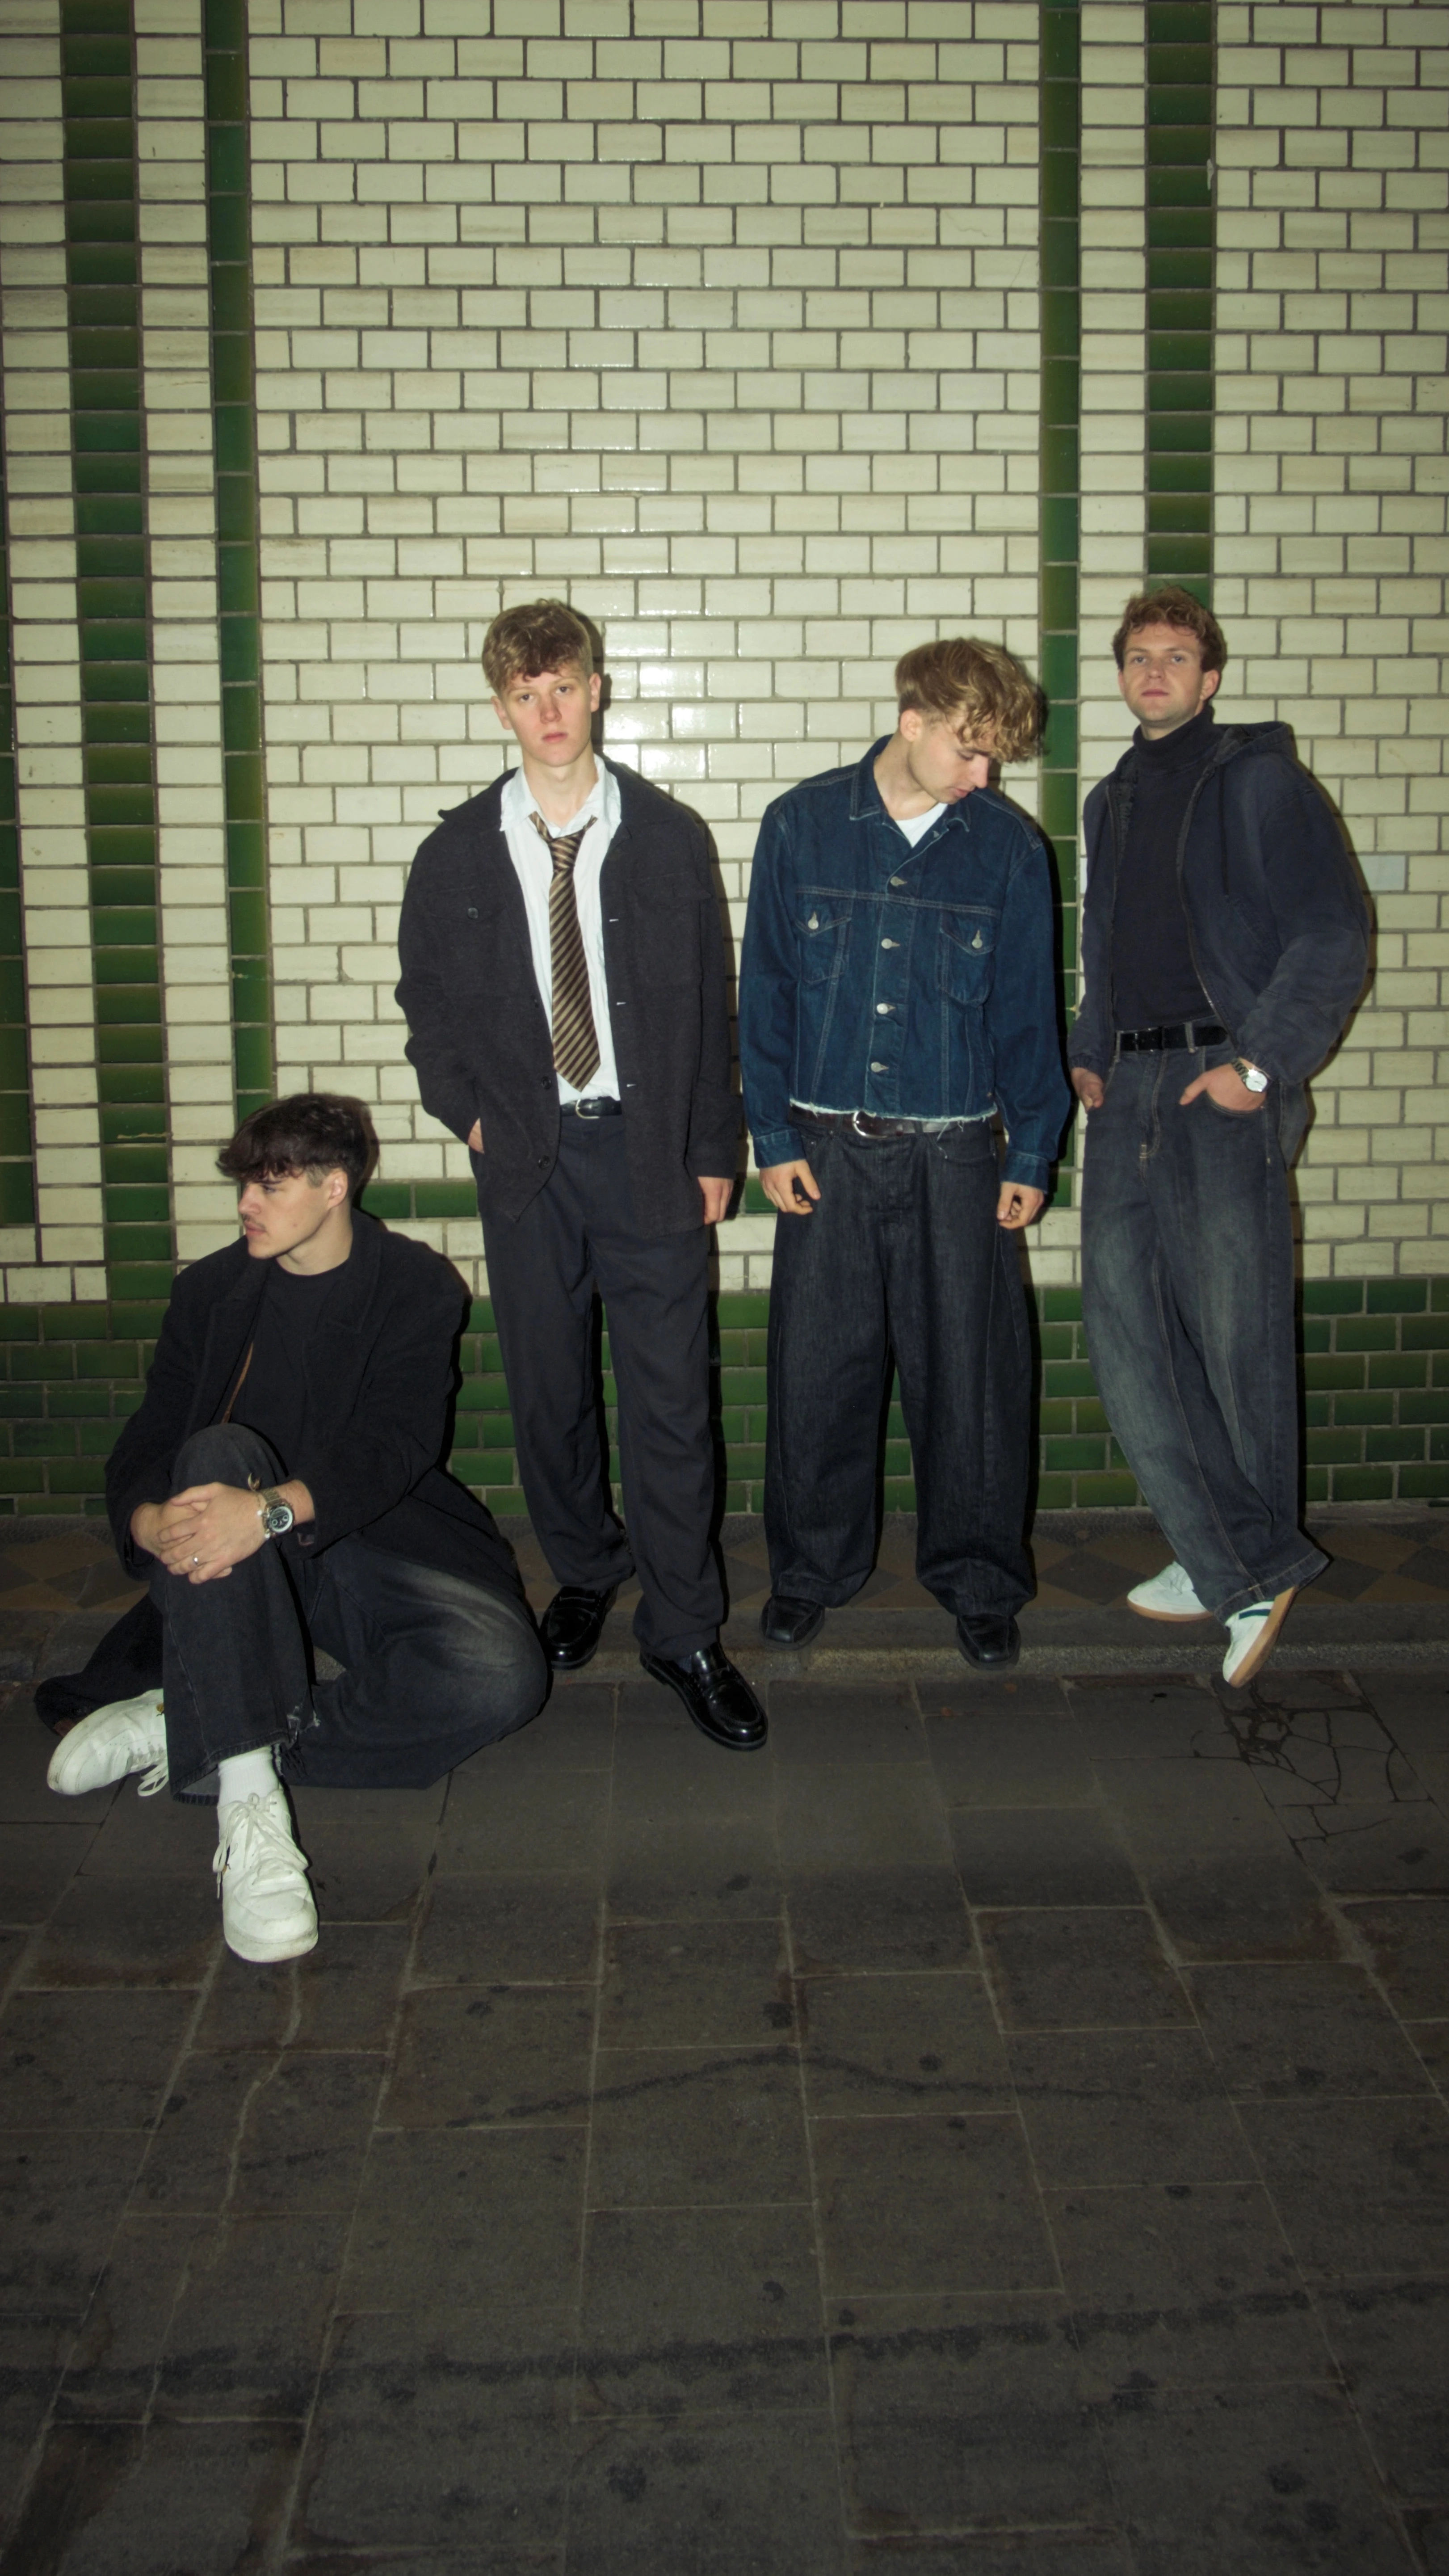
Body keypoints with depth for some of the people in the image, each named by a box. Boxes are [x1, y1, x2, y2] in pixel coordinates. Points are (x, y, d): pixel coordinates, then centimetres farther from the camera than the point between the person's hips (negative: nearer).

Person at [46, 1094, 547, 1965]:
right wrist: (147, 1521, -22)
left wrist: (277, 1509, -33)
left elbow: (398, 1443, -14)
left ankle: (188, 1736, -23)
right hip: (237, 1570, 1)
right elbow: (147, 1443, 4)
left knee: (503, 1673, -29)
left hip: (376, 1542, -1)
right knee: (220, 1451, -32)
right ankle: (250, 1806, -40)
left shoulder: (417, 1287, 2)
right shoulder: (212, 1290, 11)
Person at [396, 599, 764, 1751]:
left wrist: (711, 1149, 1)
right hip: (525, 1156, 2)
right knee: (548, 1387, 9)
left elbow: (709, 1000, 4)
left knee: (669, 1395, -3)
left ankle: (684, 1633, 6)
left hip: (648, 1151, -2)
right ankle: (584, 1577, 31)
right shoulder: (458, 852, 5)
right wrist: (469, 1112, 2)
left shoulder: (669, 837, 2)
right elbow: (427, 999, 14)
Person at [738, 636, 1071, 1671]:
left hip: (955, 1152, 0)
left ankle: (979, 1580, 20)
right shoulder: (803, 826, 2)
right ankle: (813, 1566, 25)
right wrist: (773, 1137, 1)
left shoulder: (1009, 847, 2)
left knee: (971, 1373, 3)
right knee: (818, 1368, 5)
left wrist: (1032, 1155, 5)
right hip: (828, 1151, 0)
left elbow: (1027, 1011, 7)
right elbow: (765, 992, 5)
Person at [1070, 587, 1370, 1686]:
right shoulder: (1113, 800, 20)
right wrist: (1090, 1056, 13)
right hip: (1131, 1093, 7)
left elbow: (1335, 935, -9)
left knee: (1236, 1330, -2)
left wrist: (1262, 1064, -15)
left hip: (1224, 1085, -7)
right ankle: (1229, 1566, 10)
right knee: (1125, 1320, 1)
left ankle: (1258, 1559, 16)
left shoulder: (1258, 779, -2)